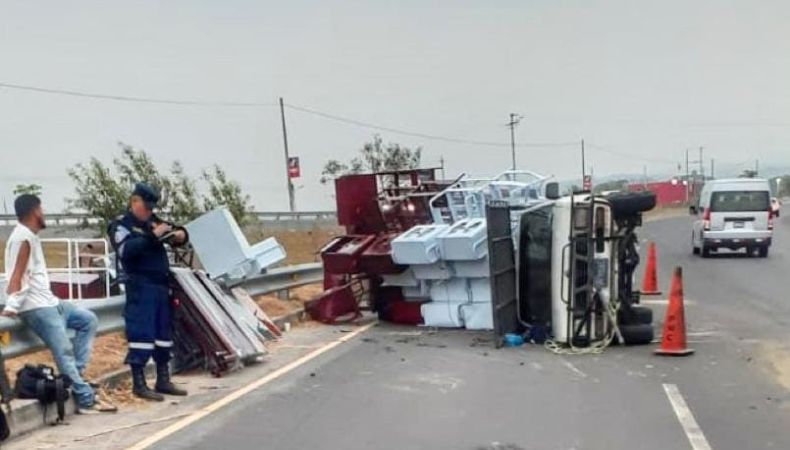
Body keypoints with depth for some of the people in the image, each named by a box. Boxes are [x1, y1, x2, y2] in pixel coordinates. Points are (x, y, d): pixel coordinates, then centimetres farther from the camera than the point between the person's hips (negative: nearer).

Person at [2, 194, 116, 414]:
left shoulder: (30, 237, 15)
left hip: (47, 301, 11)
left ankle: (75, 372, 10)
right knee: (64, 351, -10)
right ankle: (86, 400, -7)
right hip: (36, 307, -11)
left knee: (88, 320, 16)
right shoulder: (23, 239, -15)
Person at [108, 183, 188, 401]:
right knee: (141, 332, -9)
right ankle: (138, 384, -4)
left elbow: (180, 232, 23)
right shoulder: (121, 225, -3)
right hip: (140, 287, -8)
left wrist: (179, 234, -1)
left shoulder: (152, 221, 17)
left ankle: (163, 380, 20)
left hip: (161, 285, 8)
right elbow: (127, 250, -22)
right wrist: (153, 236, -24)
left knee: (164, 332, 11)